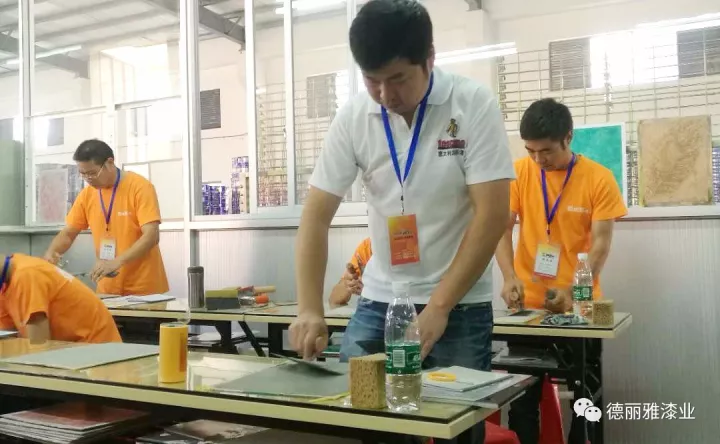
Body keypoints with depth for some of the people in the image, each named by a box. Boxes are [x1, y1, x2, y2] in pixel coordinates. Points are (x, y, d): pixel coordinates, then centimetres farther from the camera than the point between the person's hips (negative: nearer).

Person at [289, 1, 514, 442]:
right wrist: (310, 310, -14)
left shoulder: (475, 105, -12)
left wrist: (438, 308, -19)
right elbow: (317, 215, -4)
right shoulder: (353, 117, -5)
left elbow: (492, 214, -16)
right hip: (378, 301, 3)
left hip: (461, 306, -2)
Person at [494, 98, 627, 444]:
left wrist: (572, 291, -23)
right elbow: (502, 230, -4)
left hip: (579, 304, -1)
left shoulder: (598, 178, -7)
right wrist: (509, 278, -21)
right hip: (527, 303, 1)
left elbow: (601, 243, -9)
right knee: (522, 393, 9)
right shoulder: (519, 172, -2)